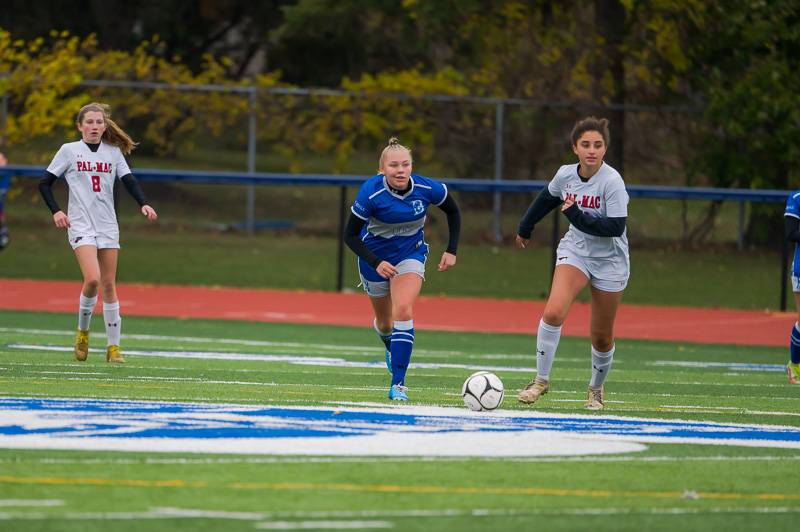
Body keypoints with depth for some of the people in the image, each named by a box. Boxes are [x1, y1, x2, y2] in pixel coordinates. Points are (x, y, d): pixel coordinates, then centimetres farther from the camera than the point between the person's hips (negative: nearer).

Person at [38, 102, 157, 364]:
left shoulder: (114, 152, 8)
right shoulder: (69, 150, 1)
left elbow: (129, 181, 2)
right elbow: (45, 183, 4)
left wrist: (144, 204, -16)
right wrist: (56, 211, -10)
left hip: (108, 225, 3)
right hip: (80, 224, -3)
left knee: (109, 285, 4)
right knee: (92, 279, -21)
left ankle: (113, 346, 10)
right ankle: (83, 330, 4)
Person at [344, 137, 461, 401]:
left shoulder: (427, 189, -22)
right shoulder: (371, 192, -28)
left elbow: (453, 212, -1)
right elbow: (350, 235, -19)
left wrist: (452, 250, -5)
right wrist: (376, 263, -31)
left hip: (411, 254, 0)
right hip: (375, 257, 0)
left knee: (403, 311, -23)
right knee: (384, 322, 15)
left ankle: (398, 384, -21)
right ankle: (391, 348, 54)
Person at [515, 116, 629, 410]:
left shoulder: (612, 181, -22)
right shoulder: (566, 175, -7)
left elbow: (616, 227, -26)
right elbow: (547, 199, 15)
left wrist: (578, 216, -30)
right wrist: (525, 228, 27)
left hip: (610, 261, -3)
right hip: (574, 251, 3)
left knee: (601, 337, 7)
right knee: (553, 312, -22)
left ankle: (596, 388, 33)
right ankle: (541, 380, -10)